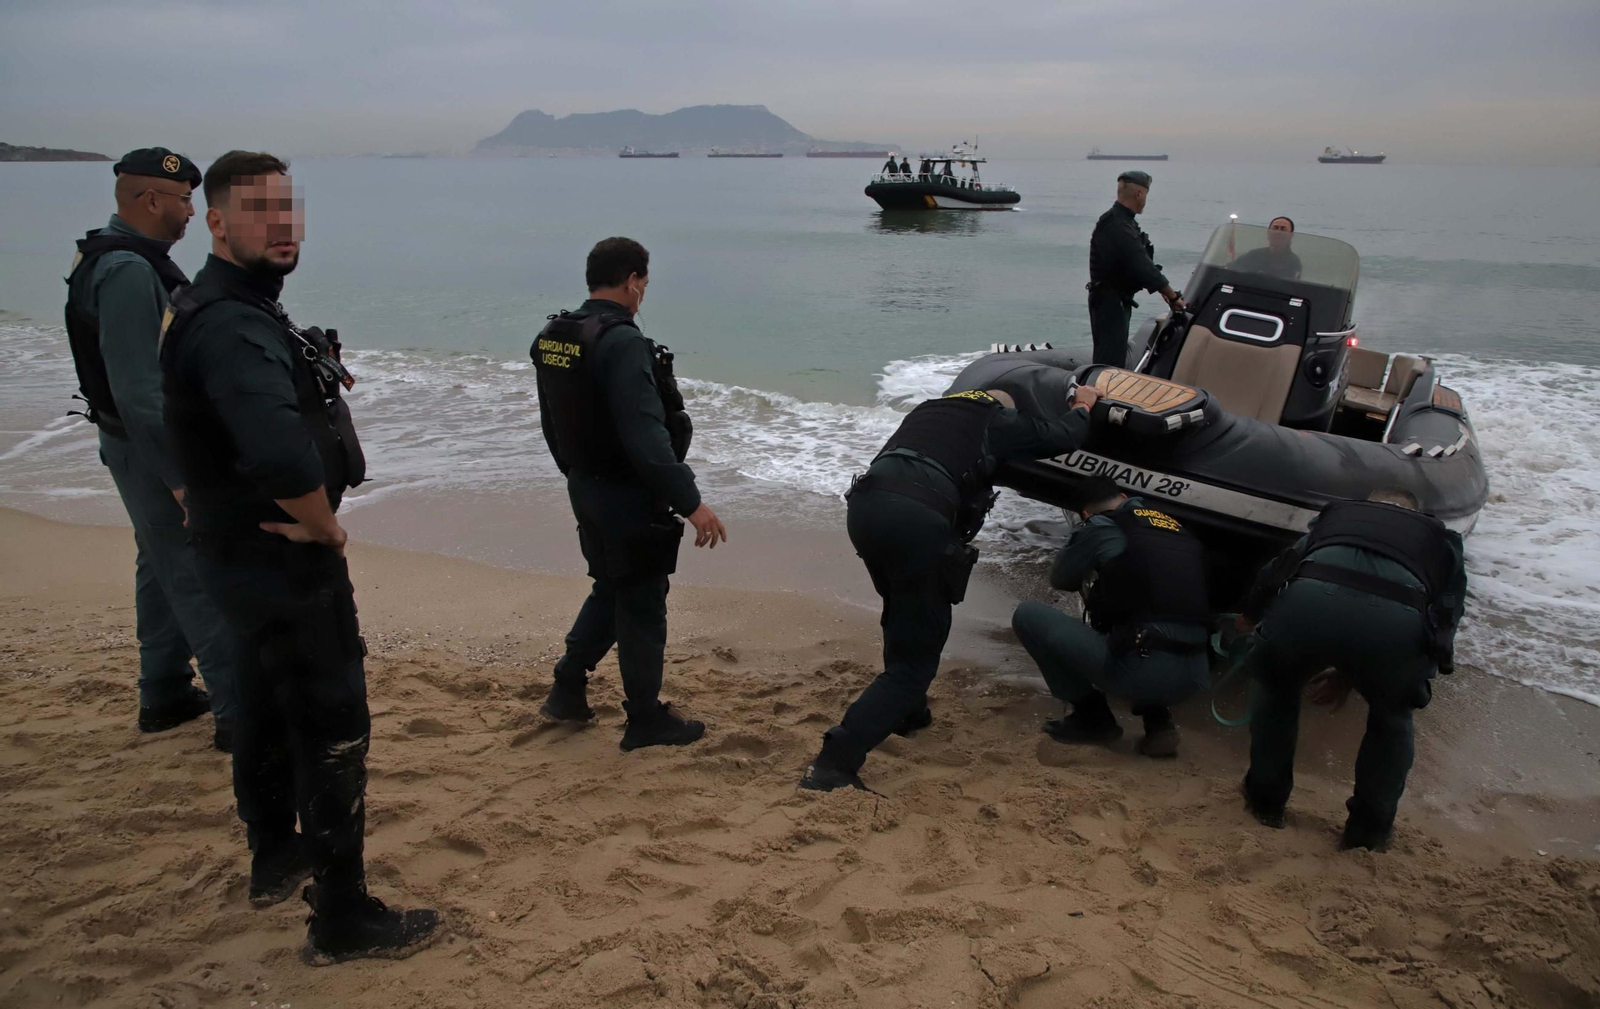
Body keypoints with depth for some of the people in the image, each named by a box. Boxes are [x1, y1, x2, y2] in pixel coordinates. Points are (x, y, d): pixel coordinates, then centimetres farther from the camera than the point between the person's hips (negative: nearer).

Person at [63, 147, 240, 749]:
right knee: (201, 580, -7)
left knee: (163, 569, 17)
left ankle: (165, 696, 29)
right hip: (153, 450, -11)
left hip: (146, 446, 11)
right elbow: (139, 392, -26)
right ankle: (239, 715, -2)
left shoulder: (132, 261, 11)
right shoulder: (127, 273, -22)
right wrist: (181, 477, -24)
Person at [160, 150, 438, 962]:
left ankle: (274, 857, 43)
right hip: (286, 562, -11)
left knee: (268, 711, 24)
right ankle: (344, 920, 11)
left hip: (250, 553, 11)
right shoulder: (232, 326, -26)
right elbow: (283, 458, -43)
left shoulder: (240, 310, 8)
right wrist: (323, 526, -25)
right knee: (332, 734, -1)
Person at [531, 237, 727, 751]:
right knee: (642, 604, 5)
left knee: (612, 589, 25)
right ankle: (646, 721, 17)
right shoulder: (622, 342, -23)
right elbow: (645, 435, -29)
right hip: (628, 496, -9)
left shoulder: (552, 338, 6)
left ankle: (567, 689, 30)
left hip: (584, 489, 9)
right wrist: (690, 502, -28)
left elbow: (554, 424, 15)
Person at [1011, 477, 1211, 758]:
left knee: (1028, 615, 7)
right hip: (1194, 675, 7)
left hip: (1142, 670, -6)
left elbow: (1061, 580, 18)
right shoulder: (1176, 527, 19)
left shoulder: (1102, 525, 2)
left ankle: (1091, 716, 10)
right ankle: (1157, 719, 18)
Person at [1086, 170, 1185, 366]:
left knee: (1110, 357, 16)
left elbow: (1140, 264, 16)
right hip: (1110, 301, -11)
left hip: (1115, 300, 11)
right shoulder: (1118, 227, -22)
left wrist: (1163, 290, 10)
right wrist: (1173, 297, -17)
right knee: (1110, 360, -10)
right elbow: (1143, 267, -24)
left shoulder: (1120, 220, 12)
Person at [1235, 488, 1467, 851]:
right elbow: (1445, 624, 35)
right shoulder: (1441, 541, 38)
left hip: (1306, 601, 0)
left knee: (1277, 690, 33)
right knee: (1392, 716, 33)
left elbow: (1276, 572, 35)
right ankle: (1370, 828, 37)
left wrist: (1248, 617, 55)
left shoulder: (1338, 514, 40)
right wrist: (1352, 675, 41)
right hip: (1396, 618, 0)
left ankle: (1265, 799, 41)